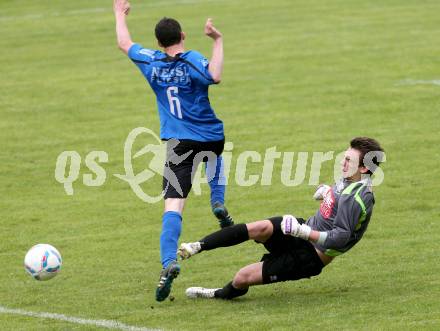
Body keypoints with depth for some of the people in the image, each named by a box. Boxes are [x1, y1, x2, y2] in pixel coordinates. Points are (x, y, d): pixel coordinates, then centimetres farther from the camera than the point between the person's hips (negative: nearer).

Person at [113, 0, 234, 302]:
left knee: (173, 204, -9)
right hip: (211, 137, 0)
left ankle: (169, 262, -27)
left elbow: (124, 43, 19)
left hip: (177, 141, 0)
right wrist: (218, 42, -20)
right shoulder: (192, 61, -10)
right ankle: (218, 202, 24)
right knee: (216, 153, 40)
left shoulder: (150, 61, 1)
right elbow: (214, 76, -31)